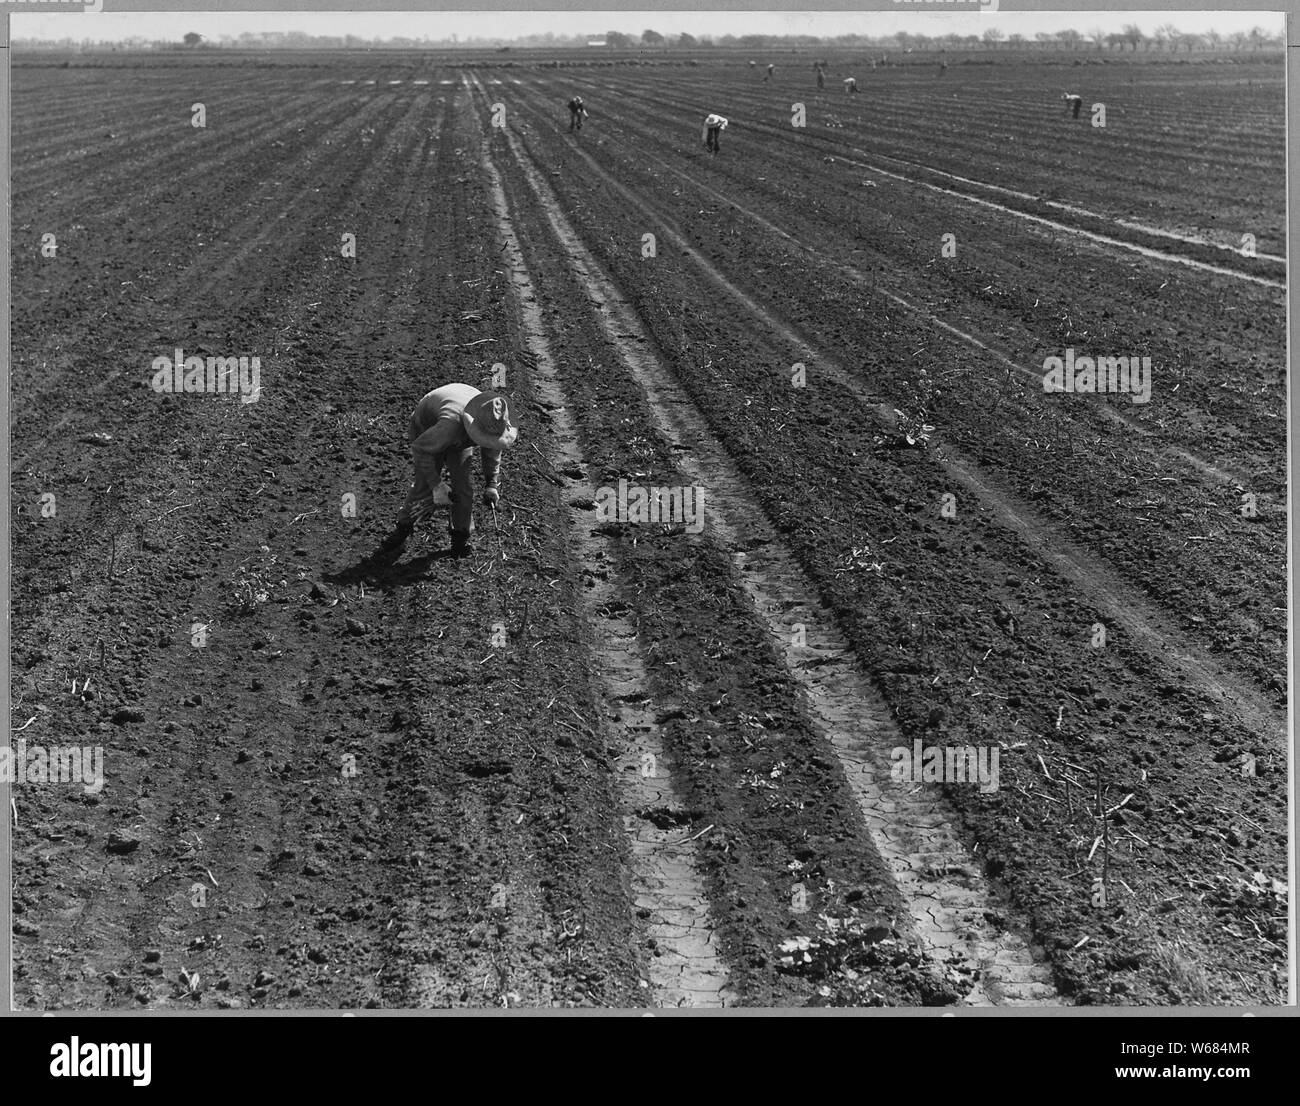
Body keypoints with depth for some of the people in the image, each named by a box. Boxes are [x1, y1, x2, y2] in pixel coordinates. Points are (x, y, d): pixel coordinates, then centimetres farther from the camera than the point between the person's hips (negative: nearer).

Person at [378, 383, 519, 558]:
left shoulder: (493, 425, -29)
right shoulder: (451, 422, -49)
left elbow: (493, 451, -4)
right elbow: (420, 449, -34)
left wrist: (492, 484, -7)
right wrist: (436, 485, -32)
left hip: (460, 441, 4)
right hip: (426, 432, -4)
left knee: (462, 483, -6)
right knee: (424, 485, -10)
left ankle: (461, 535, 11)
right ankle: (403, 527, 12)